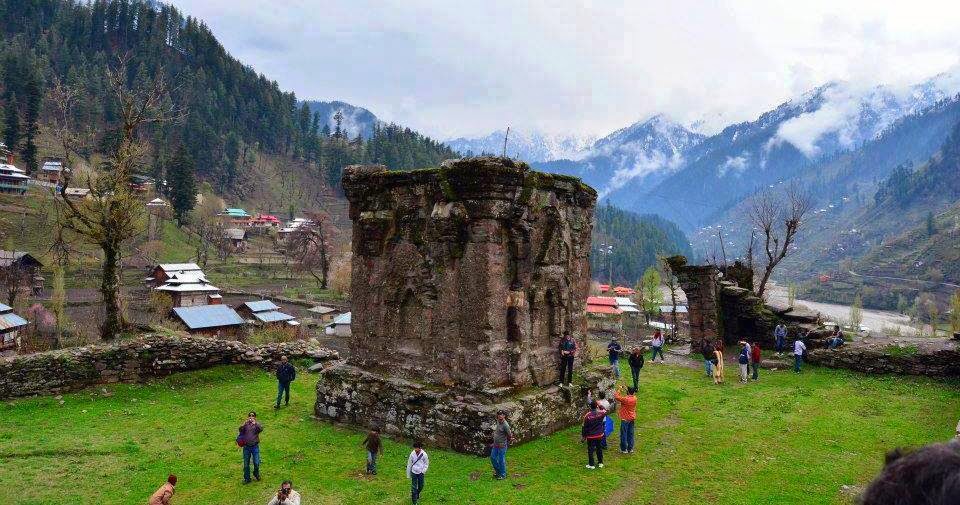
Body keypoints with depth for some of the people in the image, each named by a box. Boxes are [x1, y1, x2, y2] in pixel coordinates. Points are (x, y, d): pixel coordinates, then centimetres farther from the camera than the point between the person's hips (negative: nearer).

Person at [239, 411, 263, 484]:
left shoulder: (256, 424, 1)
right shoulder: (245, 425, 5)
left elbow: (261, 429, -19)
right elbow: (241, 429, -13)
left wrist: (255, 423, -33)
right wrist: (245, 423, -30)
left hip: (255, 446, -1)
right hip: (246, 447, 1)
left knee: (256, 463, -3)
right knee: (246, 464, 7)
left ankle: (256, 474, 26)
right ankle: (247, 478, 21)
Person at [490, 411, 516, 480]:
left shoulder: (505, 425, -22)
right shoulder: (498, 422, 3)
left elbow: (510, 435, -14)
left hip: (502, 445, -8)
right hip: (495, 445, 8)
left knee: (501, 460, 2)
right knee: (493, 458, 14)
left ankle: (503, 475, 18)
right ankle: (497, 471, 34)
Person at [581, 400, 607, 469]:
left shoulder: (587, 415, -18)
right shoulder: (601, 413, -10)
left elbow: (584, 427, -10)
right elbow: (605, 411, 17)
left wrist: (583, 436, 0)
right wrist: (600, 407, 20)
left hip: (590, 437, -4)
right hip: (599, 436, 4)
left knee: (590, 450, 7)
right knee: (599, 449, 19)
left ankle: (591, 465, 12)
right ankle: (600, 463, 29)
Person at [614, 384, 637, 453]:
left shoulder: (626, 399, -25)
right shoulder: (634, 398, -4)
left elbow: (616, 396, -23)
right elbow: (630, 395, 18)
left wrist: (619, 389, -12)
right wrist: (626, 389, 10)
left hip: (625, 419, -7)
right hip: (632, 419, 7)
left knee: (624, 434, 5)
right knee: (630, 434, 16)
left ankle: (624, 449, 11)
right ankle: (630, 448, 24)